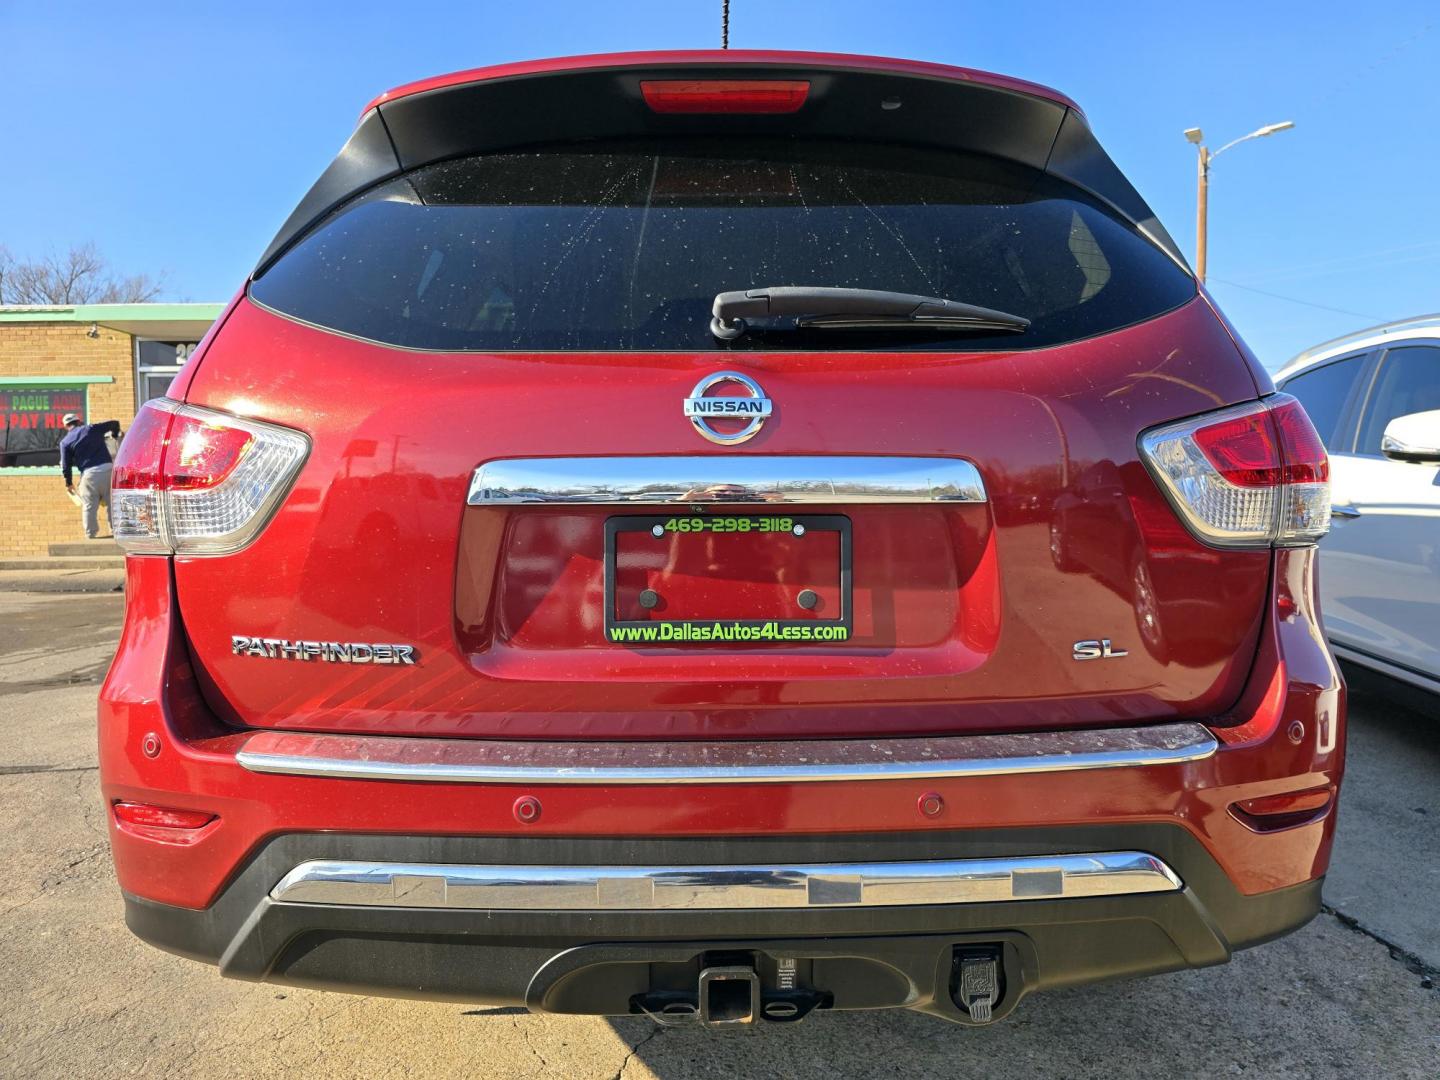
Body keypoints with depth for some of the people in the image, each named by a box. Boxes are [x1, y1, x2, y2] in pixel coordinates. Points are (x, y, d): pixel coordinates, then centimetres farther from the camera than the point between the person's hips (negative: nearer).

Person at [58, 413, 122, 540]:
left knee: (89, 506, 8)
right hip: (107, 468, 1)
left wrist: (68, 483, 20)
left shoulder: (65, 442, 9)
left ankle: (91, 536, 10)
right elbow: (114, 423, 23)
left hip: (89, 473, -1)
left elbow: (66, 465, 7)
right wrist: (115, 435, 44)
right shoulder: (92, 429, 12)